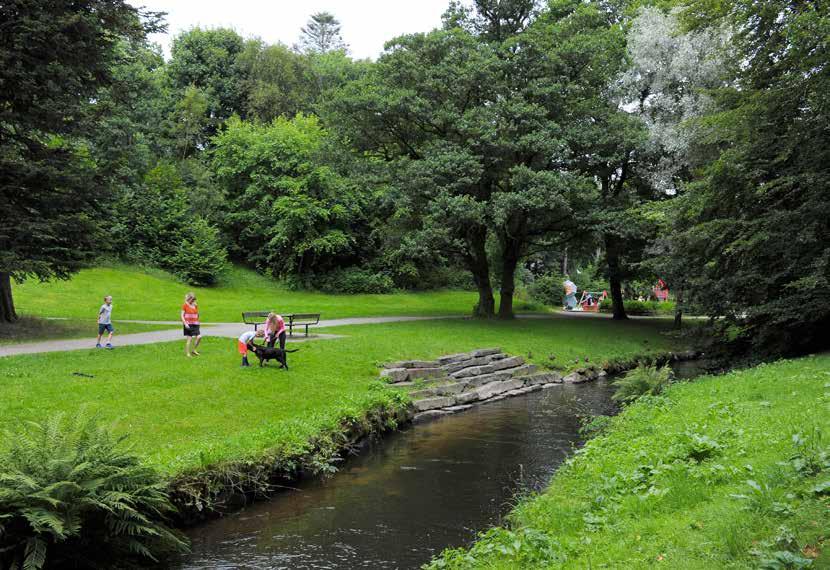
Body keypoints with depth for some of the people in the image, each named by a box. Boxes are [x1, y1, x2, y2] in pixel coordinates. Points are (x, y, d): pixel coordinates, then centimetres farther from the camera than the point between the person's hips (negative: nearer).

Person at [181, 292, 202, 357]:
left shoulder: (195, 306, 11)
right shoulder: (185, 305, -4)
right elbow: (182, 315, -6)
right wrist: (185, 323, -16)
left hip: (195, 324, 5)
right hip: (188, 324, -5)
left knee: (199, 337, -7)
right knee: (189, 339, -5)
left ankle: (194, 350, 10)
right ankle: (188, 353, 5)